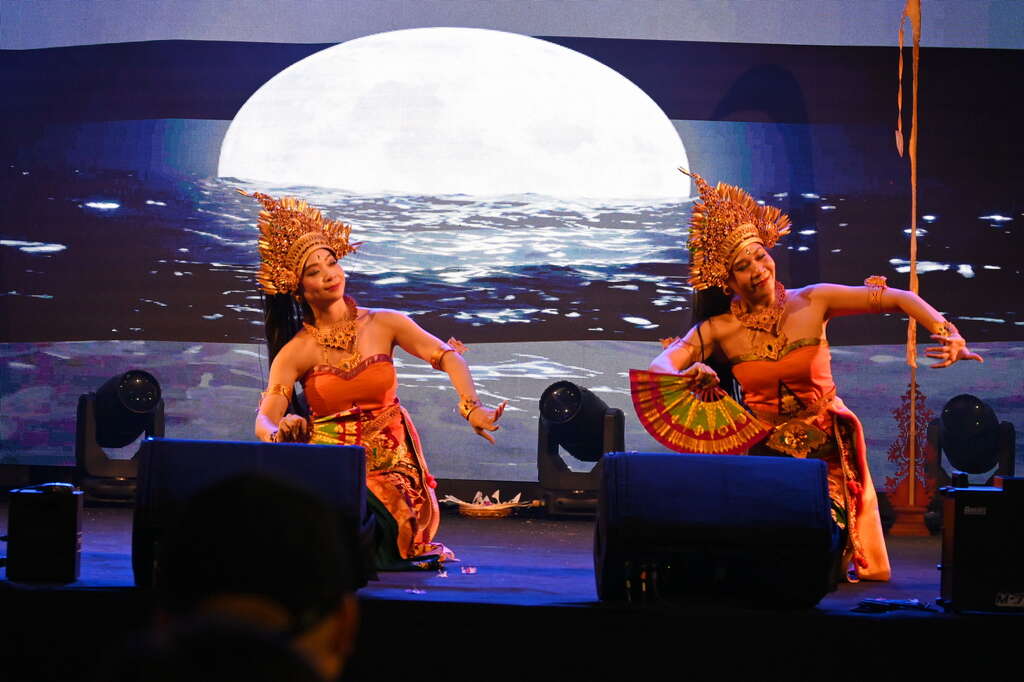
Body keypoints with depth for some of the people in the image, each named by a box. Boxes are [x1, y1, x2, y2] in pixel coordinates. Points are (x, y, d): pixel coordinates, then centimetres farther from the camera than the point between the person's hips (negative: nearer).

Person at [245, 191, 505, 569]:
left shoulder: (383, 325, 1)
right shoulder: (296, 352, -3)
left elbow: (448, 357, -5)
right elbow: (264, 420, -12)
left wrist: (473, 409, -23)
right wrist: (280, 434, -38)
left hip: (389, 464, 1)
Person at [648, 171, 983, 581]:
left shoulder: (812, 303, -6)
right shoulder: (720, 329, -4)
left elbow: (898, 299, -6)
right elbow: (660, 365, -12)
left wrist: (947, 333, -22)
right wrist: (686, 375, -36)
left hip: (826, 450, -1)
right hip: (764, 450, 1)